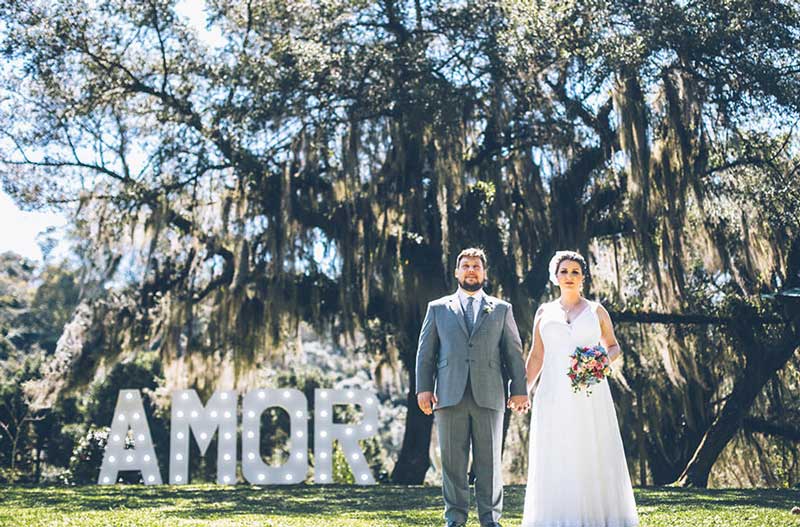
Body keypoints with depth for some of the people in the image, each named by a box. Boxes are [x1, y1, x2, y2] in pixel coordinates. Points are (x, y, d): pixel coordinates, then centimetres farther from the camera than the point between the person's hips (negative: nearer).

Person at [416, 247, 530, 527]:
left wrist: (520, 389, 1)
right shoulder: (438, 308, 14)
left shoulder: (502, 309, 14)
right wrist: (424, 388, -1)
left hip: (488, 396, 0)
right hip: (449, 396, 0)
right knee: (452, 460, 3)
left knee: (489, 460, 2)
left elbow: (514, 352, 10)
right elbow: (425, 352, 9)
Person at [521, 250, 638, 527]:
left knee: (593, 454, -2)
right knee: (555, 458, -2)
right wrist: (524, 389, 6)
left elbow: (614, 346, 15)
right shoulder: (544, 312, 11)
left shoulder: (596, 311, 8)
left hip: (589, 393, -1)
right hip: (554, 395, 1)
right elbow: (536, 356, 13)